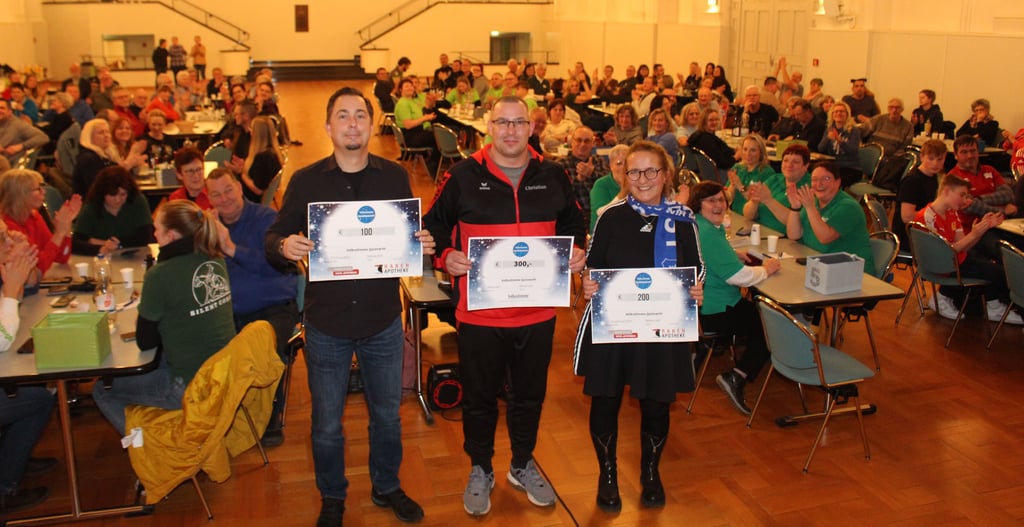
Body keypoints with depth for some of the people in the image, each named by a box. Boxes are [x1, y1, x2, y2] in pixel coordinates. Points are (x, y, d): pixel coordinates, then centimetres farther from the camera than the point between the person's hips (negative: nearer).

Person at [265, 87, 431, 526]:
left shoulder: (395, 177, -1)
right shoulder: (306, 181, -4)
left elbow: (412, 237, 5)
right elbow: (273, 238, -1)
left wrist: (423, 245, -18)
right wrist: (284, 246, -24)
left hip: (383, 322, 1)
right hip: (327, 324, -1)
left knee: (387, 415, 18)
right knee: (327, 423, 13)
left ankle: (387, 487, 42)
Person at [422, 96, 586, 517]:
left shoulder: (553, 177, 3)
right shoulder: (463, 177, -5)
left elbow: (573, 225, 16)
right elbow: (433, 226, 1)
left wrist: (577, 250, -4)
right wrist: (445, 256, -18)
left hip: (538, 312, 3)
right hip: (479, 313, -2)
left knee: (530, 395, 18)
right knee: (480, 397, 13)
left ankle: (523, 465, 40)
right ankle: (480, 470, 35)